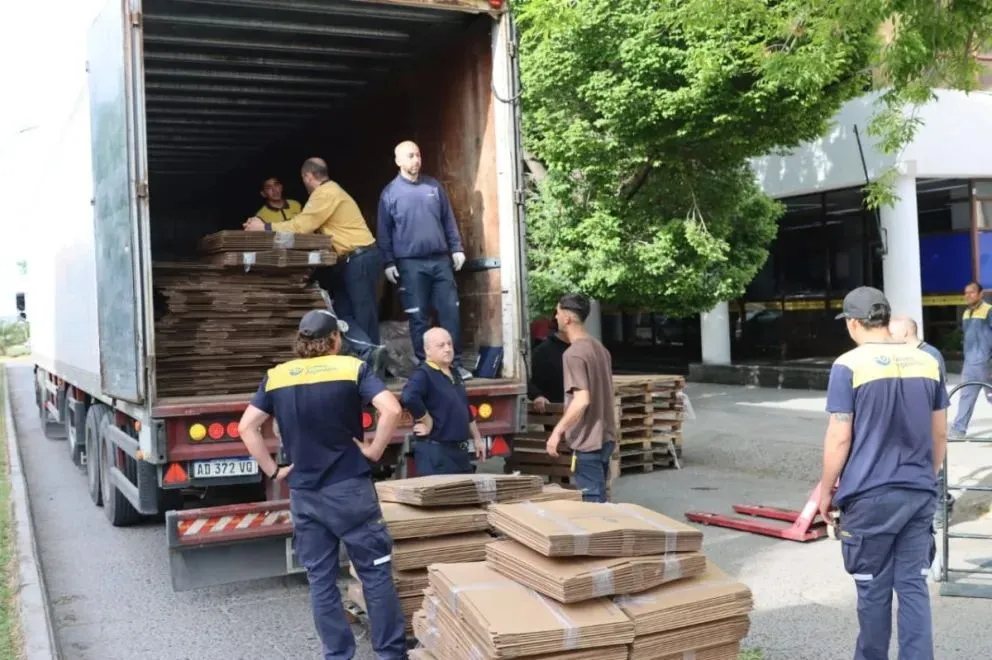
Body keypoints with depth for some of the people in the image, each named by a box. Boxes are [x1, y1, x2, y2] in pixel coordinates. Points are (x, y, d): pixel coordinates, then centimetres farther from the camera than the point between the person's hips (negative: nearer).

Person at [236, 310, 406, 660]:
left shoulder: (276, 377, 5)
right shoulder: (352, 368, -5)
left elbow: (246, 427, 2)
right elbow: (392, 410, -18)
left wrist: (273, 470, 6)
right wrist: (375, 450, -6)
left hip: (303, 494, 3)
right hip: (349, 488, -3)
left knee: (320, 579, 11)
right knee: (375, 572, 7)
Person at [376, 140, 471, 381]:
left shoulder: (434, 186, 9)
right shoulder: (390, 193, 1)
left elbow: (448, 220, 13)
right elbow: (384, 232, 2)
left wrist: (457, 248, 7)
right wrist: (389, 262, -3)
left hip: (441, 259, 3)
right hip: (411, 264, -2)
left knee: (450, 311, 0)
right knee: (419, 317, 2)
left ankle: (455, 363, 8)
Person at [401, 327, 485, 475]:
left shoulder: (454, 374, 15)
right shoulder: (424, 375, -14)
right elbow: (409, 398, -36)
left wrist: (477, 438, 25)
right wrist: (428, 422, -24)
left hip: (459, 451, 9)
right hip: (435, 453, -9)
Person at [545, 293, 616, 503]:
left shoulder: (573, 354, -17)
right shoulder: (600, 348, 11)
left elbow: (582, 400, -25)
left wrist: (557, 432, -19)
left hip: (587, 441, -9)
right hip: (605, 437, 9)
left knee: (592, 501, -3)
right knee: (599, 499, 17)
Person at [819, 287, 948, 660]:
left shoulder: (848, 366, -11)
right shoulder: (927, 362, 5)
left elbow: (840, 438, -11)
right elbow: (940, 434, 11)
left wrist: (826, 490, 0)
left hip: (870, 496, -4)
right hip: (920, 493, 4)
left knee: (874, 589, 8)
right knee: (913, 586, 8)